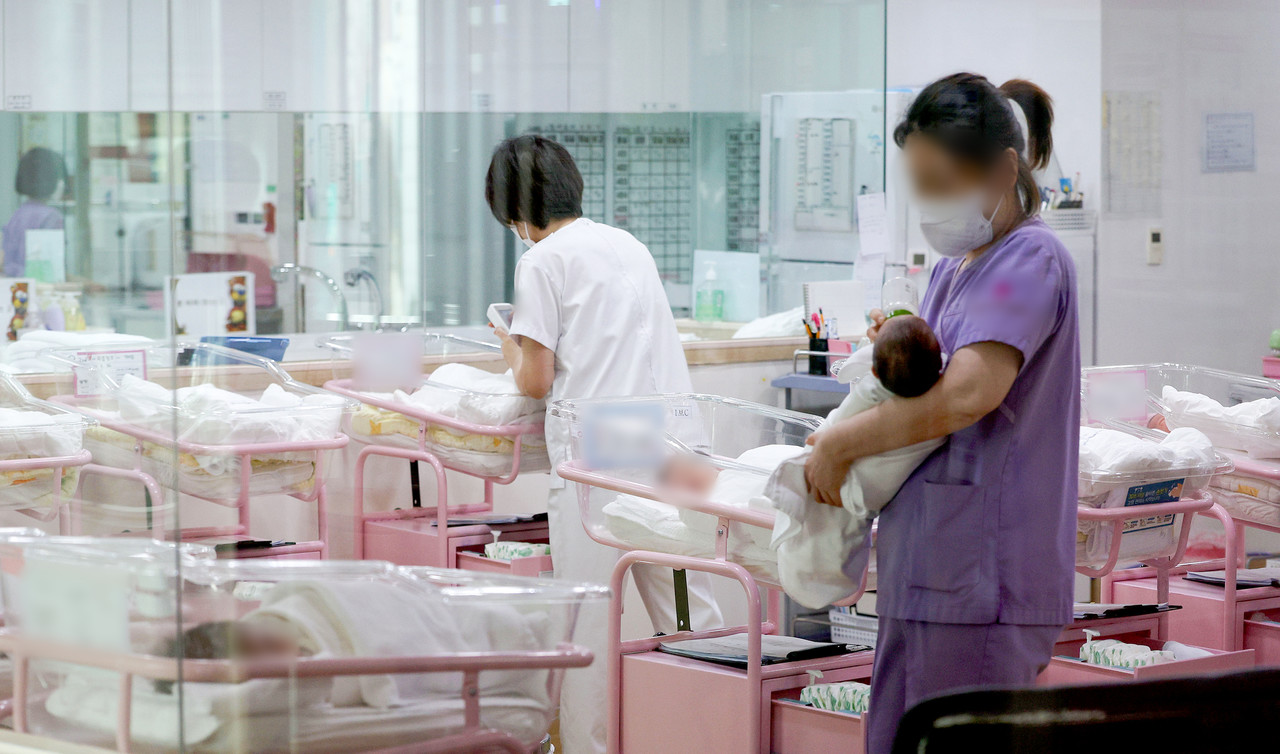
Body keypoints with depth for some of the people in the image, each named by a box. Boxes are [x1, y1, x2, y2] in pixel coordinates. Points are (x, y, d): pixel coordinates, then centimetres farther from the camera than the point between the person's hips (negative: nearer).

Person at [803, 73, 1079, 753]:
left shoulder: (1031, 262, -12)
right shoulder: (952, 268, 18)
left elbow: (966, 395, -25)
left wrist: (838, 444, -15)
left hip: (983, 579, -9)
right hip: (924, 569, 9)